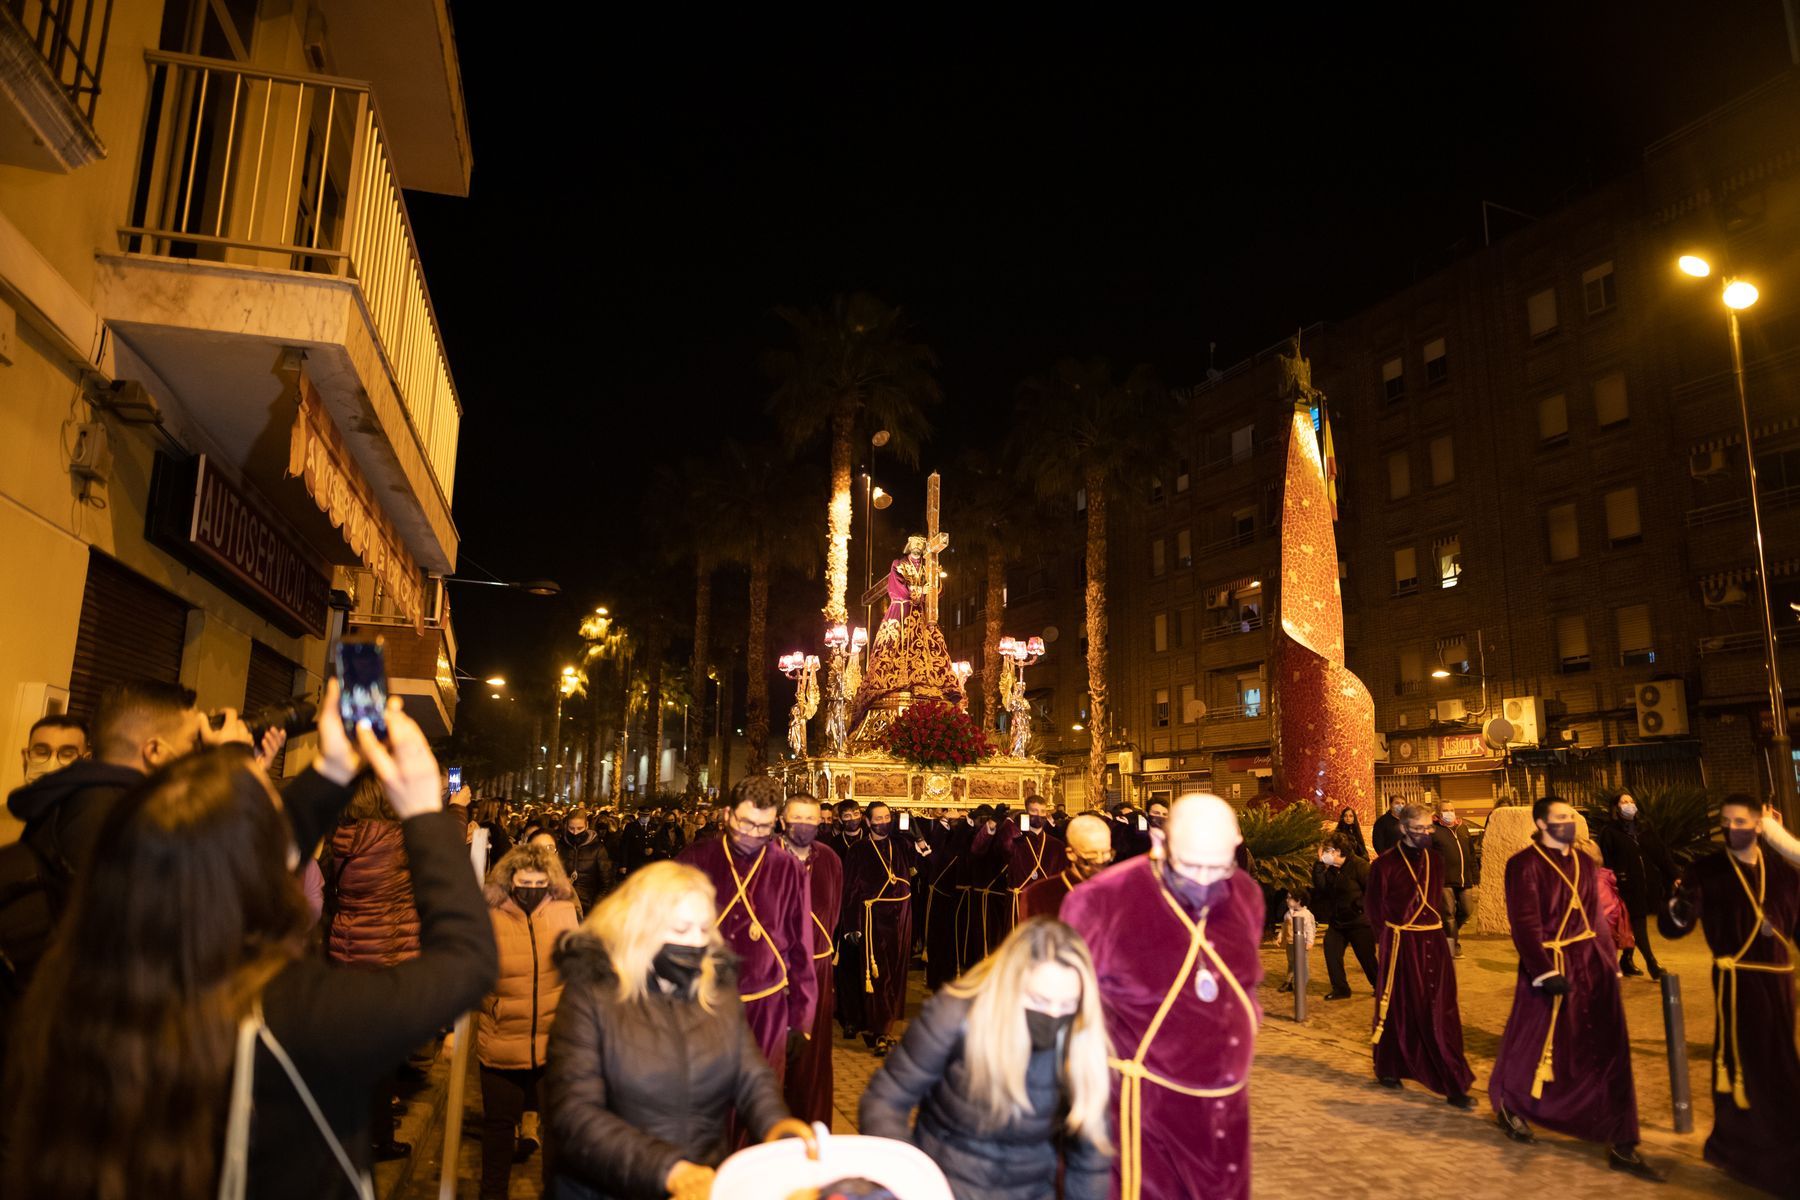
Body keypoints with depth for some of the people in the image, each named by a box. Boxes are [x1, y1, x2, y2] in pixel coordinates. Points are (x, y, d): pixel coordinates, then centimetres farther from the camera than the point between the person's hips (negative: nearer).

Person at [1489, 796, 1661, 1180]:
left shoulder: (1582, 861, 10)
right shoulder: (1524, 865, -13)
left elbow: (1595, 916, 15)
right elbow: (1525, 923, -17)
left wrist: (1611, 960, 13)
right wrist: (1544, 971, -22)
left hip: (1592, 964, 7)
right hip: (1552, 964, -6)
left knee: (1610, 1052, 5)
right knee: (1535, 1042, 7)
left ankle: (1622, 1145, 12)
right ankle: (1509, 1106, 33)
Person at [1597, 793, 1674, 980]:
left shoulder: (1644, 829, 13)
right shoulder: (1609, 832, -4)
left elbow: (1662, 853, 11)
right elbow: (1606, 861, -9)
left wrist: (1673, 876, 4)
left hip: (1648, 884, 6)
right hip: (1628, 886, -6)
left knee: (1635, 923, 13)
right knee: (1638, 923, -7)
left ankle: (1626, 960, 26)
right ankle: (1651, 962, -3)